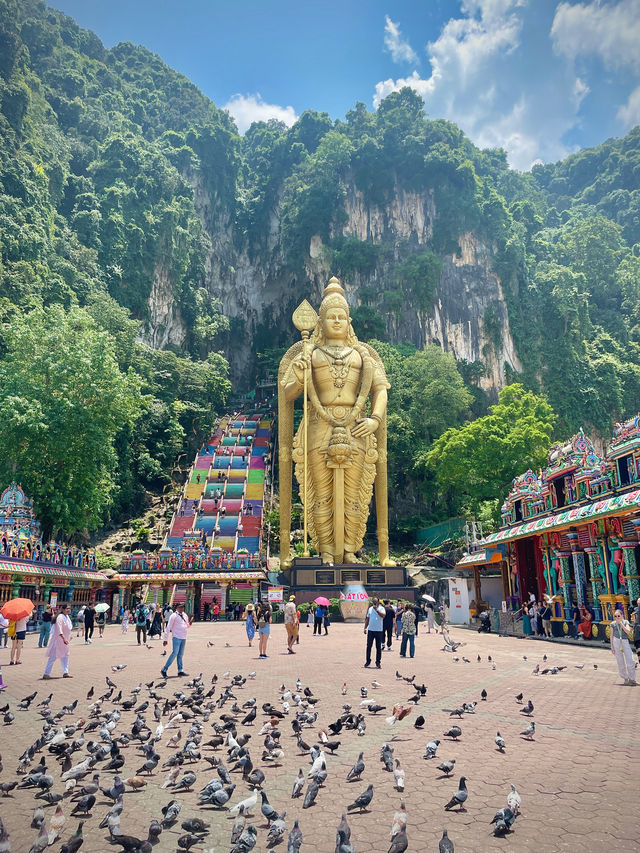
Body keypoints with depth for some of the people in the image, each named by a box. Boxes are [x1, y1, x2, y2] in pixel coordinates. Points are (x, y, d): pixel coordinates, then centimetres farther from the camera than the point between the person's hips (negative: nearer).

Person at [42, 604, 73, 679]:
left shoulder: (67, 616, 9)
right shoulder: (60, 617, -19)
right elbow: (59, 629, -28)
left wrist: (69, 636, 27)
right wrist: (63, 638, -35)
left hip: (65, 639, 9)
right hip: (58, 640, -9)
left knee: (65, 656, 12)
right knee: (53, 657, -6)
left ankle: (65, 673, 17)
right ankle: (46, 674, 0)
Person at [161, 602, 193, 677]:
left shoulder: (184, 615, 14)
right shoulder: (174, 615, -6)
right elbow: (168, 627, -7)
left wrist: (190, 621, 3)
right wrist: (165, 639, -11)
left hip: (183, 638, 7)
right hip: (176, 637, -7)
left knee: (180, 654, 9)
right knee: (175, 653, -13)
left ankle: (180, 670, 12)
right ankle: (164, 669, -7)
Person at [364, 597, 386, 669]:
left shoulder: (381, 608, -2)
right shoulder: (370, 609, 10)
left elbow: (383, 616, -22)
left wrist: (376, 609, -28)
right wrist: (365, 628, 10)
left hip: (379, 630, -3)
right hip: (370, 630, 3)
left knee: (378, 647, 3)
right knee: (369, 646, 4)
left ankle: (378, 662, 12)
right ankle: (368, 661, 16)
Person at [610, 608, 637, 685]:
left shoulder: (626, 622, 5)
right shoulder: (613, 624, 7)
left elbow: (628, 632, -10)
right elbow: (612, 635, 9)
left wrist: (621, 623, -11)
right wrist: (612, 647, 5)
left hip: (625, 642, -1)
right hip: (616, 642, 1)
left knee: (630, 660, -7)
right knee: (620, 662, 3)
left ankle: (632, 679, 6)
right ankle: (625, 679, 15)